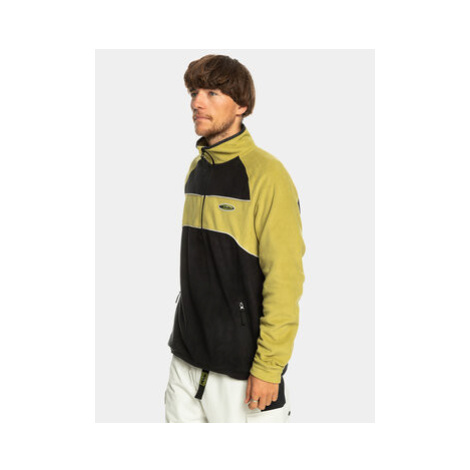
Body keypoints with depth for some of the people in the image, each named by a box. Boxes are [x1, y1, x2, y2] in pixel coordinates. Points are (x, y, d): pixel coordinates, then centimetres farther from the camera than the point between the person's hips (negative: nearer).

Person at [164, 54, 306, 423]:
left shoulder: (267, 175, -15)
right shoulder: (197, 169, 9)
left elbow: (285, 281, -17)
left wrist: (268, 367, -17)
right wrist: (184, 337, 15)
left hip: (243, 369, -7)